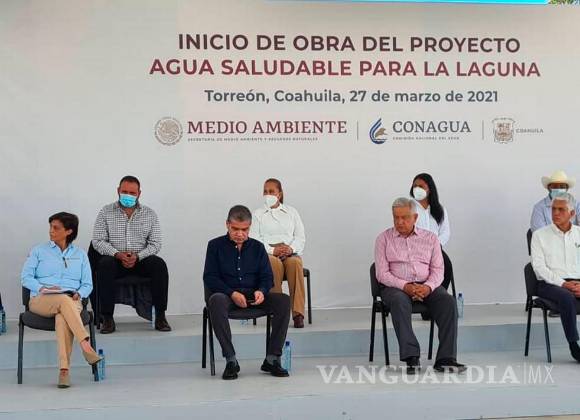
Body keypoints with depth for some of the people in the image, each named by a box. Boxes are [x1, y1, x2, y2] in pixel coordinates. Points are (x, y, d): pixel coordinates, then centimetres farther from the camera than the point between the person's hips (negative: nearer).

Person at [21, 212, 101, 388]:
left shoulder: (80, 255, 19)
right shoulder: (38, 251, 16)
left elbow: (87, 284, 13)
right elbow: (26, 277, 4)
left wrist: (78, 294, -9)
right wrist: (42, 288, -14)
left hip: (71, 301, 1)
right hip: (41, 300, -1)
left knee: (63, 318, -38)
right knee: (63, 300, -38)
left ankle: (64, 370, -43)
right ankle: (85, 345, -48)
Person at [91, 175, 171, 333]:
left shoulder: (149, 214, 9)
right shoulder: (106, 212, 6)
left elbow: (155, 244, 3)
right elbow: (98, 241, -1)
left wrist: (137, 257, -16)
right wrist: (118, 254, -18)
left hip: (141, 259, 1)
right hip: (115, 259, -1)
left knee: (159, 264, -29)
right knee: (105, 264, -34)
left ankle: (160, 316, -23)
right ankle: (107, 318, -29)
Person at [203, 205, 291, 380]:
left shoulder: (257, 247, 13)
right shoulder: (215, 245, 6)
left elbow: (267, 277, 11)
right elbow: (210, 277, 0)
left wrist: (261, 291, -14)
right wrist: (232, 293, -16)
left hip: (253, 296, 3)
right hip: (226, 293, -3)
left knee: (283, 300, -24)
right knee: (215, 301, -39)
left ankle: (272, 358, -19)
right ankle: (230, 359, -32)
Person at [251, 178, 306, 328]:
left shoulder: (292, 212, 19)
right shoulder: (258, 214, 13)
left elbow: (300, 237, 11)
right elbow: (254, 240, 2)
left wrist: (291, 248, -10)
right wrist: (272, 250, -14)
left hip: (291, 253, 1)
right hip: (267, 254, -1)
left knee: (295, 263, -35)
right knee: (274, 264, -38)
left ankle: (298, 313, -37)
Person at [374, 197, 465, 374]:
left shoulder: (430, 238, 13)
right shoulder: (384, 239, 7)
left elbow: (437, 270, 6)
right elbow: (382, 273, -2)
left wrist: (428, 287, -16)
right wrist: (405, 286, -18)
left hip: (426, 286, 2)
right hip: (396, 286, -2)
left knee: (448, 301, -27)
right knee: (399, 302, -37)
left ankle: (445, 358, -29)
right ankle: (411, 358, -37)